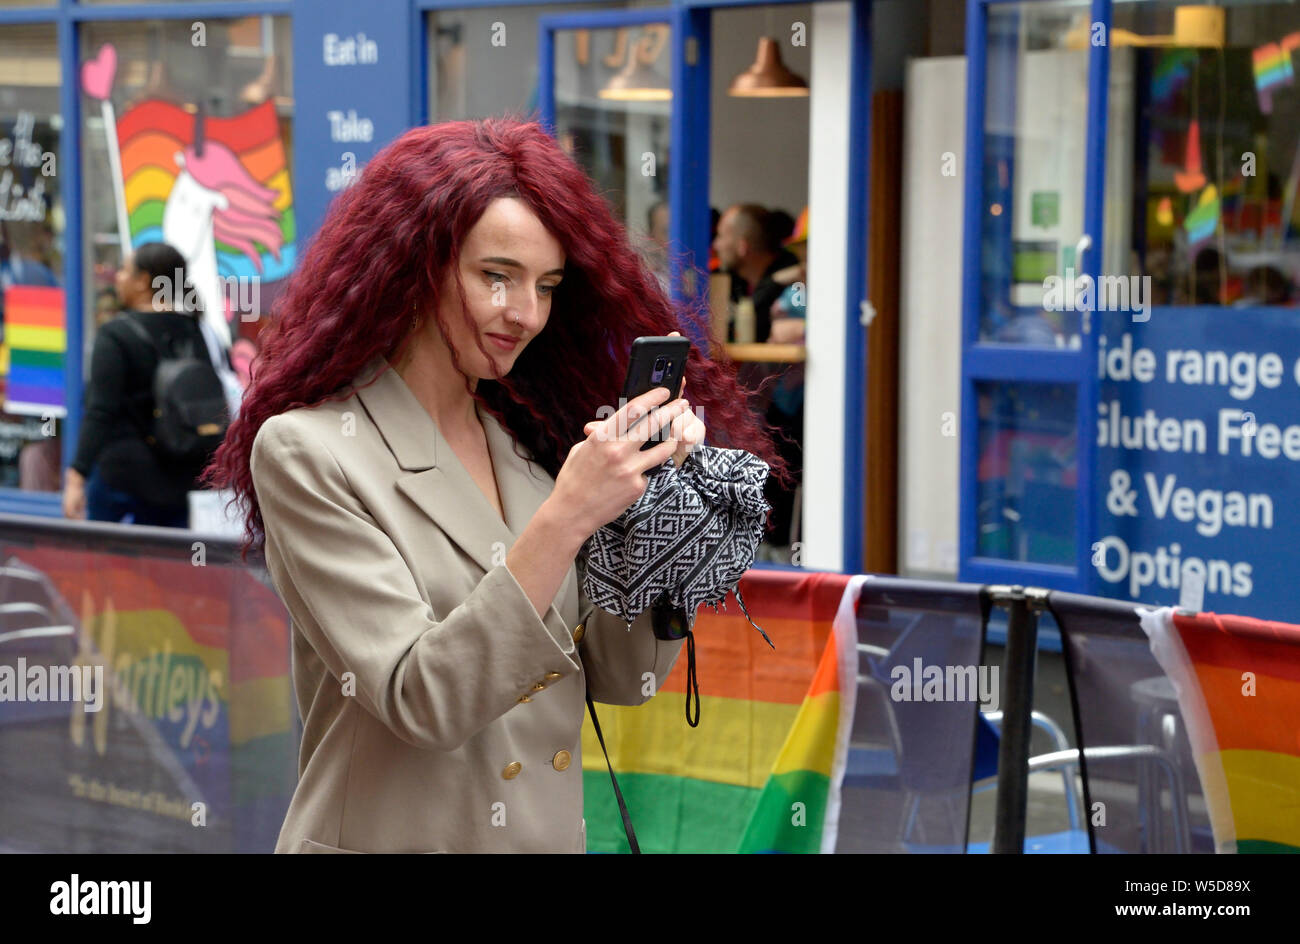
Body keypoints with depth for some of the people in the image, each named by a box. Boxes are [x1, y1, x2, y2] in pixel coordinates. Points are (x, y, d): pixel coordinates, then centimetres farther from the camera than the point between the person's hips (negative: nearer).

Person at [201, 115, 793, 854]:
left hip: (554, 831, 6)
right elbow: (421, 702, -21)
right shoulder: (306, 452, -13)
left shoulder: (533, 442, 4)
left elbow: (621, 677, 1)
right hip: (392, 836, -5)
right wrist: (565, 517, -28)